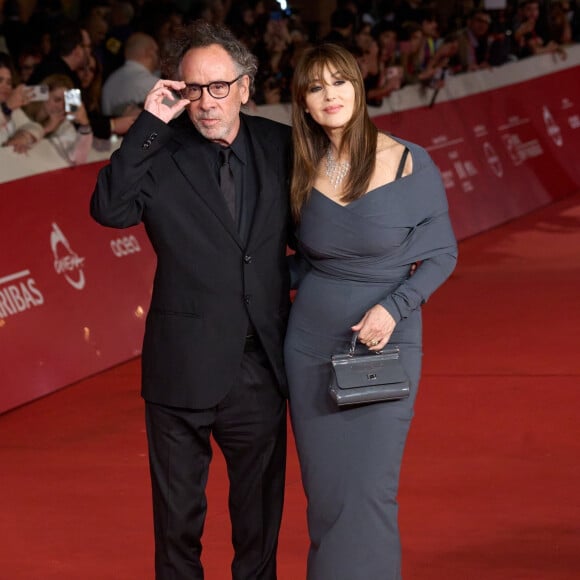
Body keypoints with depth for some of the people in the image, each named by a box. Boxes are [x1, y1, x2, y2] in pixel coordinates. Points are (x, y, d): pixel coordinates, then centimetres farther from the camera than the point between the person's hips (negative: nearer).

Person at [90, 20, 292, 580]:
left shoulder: (279, 146, 3)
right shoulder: (162, 152, -7)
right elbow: (109, 209, -22)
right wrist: (150, 124, -23)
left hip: (260, 369, 3)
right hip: (184, 368, -2)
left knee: (260, 519, 15)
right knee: (178, 519, 9)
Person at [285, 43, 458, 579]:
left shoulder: (409, 162, -8)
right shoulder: (307, 171, 3)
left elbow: (443, 254, -4)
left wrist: (393, 307, -16)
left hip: (385, 340, -3)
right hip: (312, 343, 4)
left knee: (368, 490, -8)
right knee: (323, 491, 6)